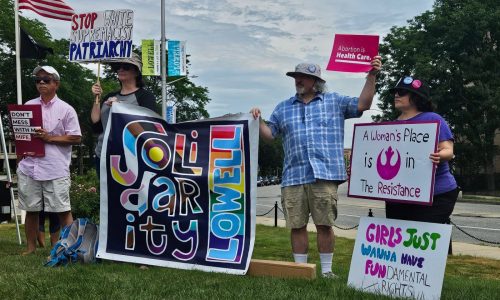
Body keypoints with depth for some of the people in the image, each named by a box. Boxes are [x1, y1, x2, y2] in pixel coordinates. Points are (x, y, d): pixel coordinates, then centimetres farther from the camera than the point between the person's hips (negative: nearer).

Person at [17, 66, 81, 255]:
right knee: (31, 209, 11)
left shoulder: (66, 109, 1)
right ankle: (31, 247, 22)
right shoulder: (28, 106, 13)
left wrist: (50, 138, -13)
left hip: (56, 169, -4)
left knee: (63, 210, -3)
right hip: (29, 167, 4)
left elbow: (76, 138, -4)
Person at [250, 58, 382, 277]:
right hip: (293, 176, 3)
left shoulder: (335, 102, 12)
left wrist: (371, 76, -5)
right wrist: (258, 121, -2)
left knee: (324, 224, 0)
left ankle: (326, 270, 13)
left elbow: (363, 105, 4)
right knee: (296, 225, 5)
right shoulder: (283, 108, 19)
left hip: (324, 175, -2)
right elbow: (269, 134, 17)